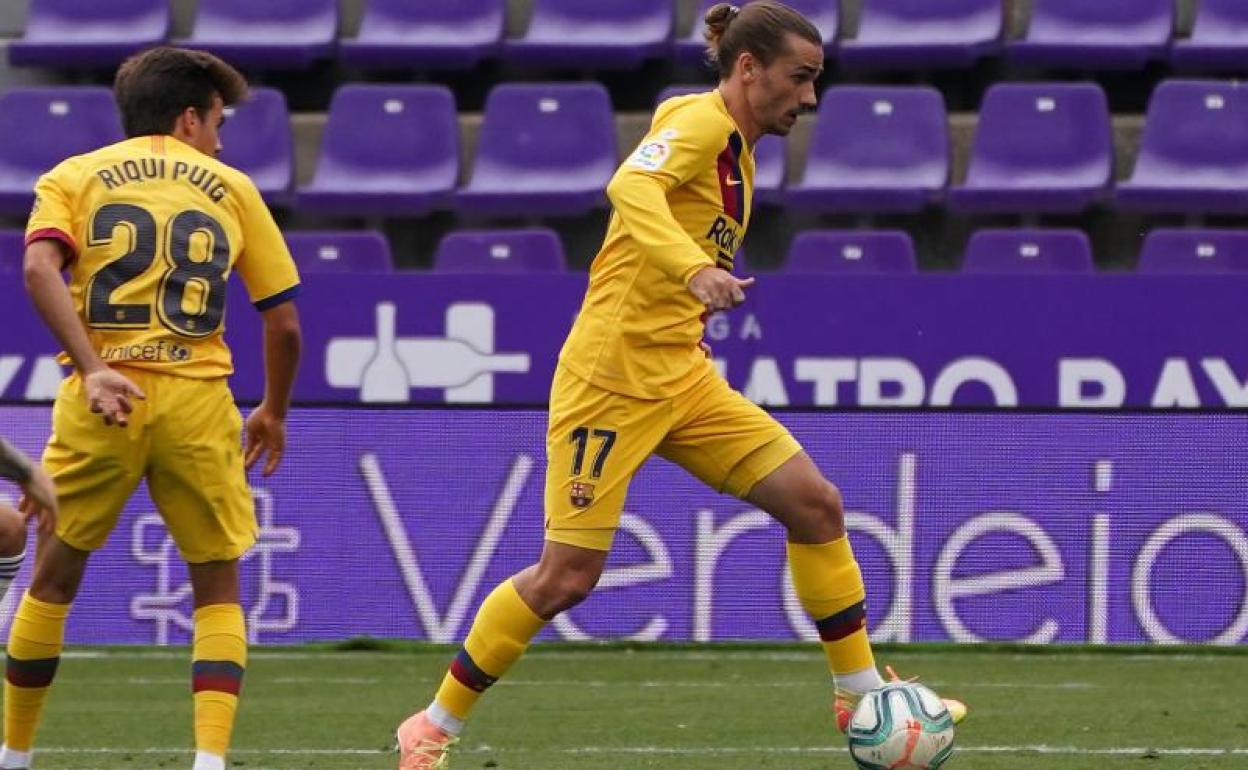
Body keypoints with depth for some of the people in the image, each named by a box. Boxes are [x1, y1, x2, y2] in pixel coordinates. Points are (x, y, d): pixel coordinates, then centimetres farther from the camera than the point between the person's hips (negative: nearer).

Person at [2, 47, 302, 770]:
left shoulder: (74, 178, 12)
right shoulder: (232, 189, 13)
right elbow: (285, 321, 11)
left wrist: (92, 370, -16)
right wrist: (273, 413, 26)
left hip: (102, 400, 0)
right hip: (198, 405, 0)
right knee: (219, 591, 10)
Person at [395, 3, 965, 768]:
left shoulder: (737, 153, 14)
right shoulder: (700, 122, -12)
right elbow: (632, 187, -33)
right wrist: (695, 270, -47)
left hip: (682, 380, 8)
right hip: (612, 378, -8)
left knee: (816, 503, -2)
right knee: (568, 575, -6)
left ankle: (862, 695, 7)